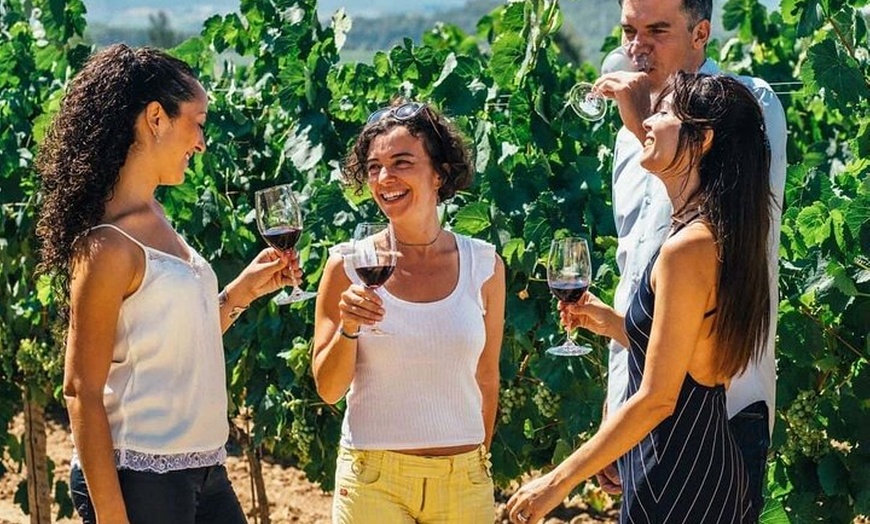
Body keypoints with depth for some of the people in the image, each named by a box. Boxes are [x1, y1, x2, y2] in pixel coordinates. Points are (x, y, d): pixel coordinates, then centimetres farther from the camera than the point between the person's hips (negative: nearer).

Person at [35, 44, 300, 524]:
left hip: (201, 469, 9)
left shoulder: (156, 223, 11)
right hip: (139, 478, -9)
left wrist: (241, 291, 12)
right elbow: (81, 392, -16)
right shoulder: (110, 244, -15)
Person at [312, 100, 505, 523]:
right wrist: (348, 328, -18)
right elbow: (328, 389, -2)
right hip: (373, 480, -1)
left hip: (463, 479, 1)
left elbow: (486, 380, 11)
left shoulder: (483, 265, 1)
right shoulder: (350, 265, -3)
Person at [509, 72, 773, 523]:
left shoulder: (687, 248, -19)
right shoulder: (722, 238, 10)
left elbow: (656, 399, -20)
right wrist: (611, 323, 15)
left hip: (676, 485, -9)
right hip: (716, 470, 9)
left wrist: (558, 481, -15)